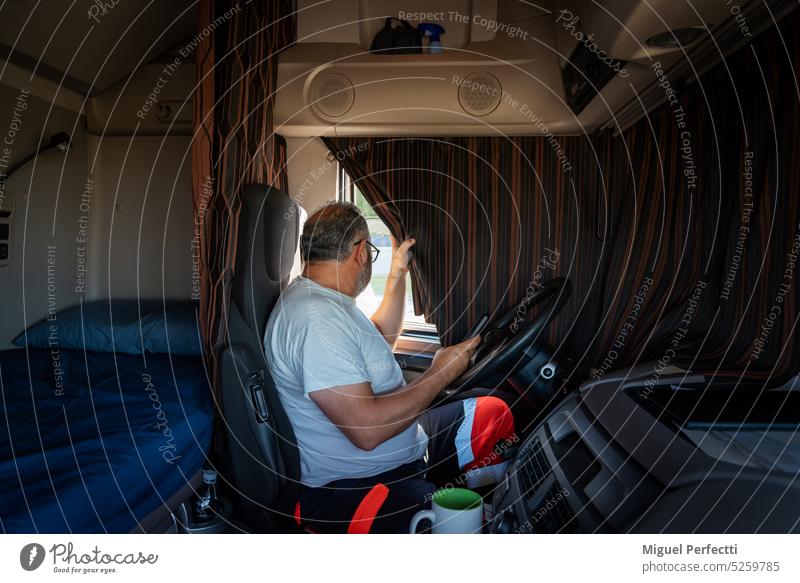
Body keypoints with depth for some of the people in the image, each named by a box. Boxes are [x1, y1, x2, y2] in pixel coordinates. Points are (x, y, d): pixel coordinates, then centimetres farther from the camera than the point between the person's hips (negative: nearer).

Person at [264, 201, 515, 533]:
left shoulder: (323, 301, 10)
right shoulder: (317, 320, -25)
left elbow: (382, 340, 27)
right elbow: (366, 429, -29)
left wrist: (398, 273, 21)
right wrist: (441, 374, -17)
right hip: (350, 489, -11)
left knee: (494, 413, 9)